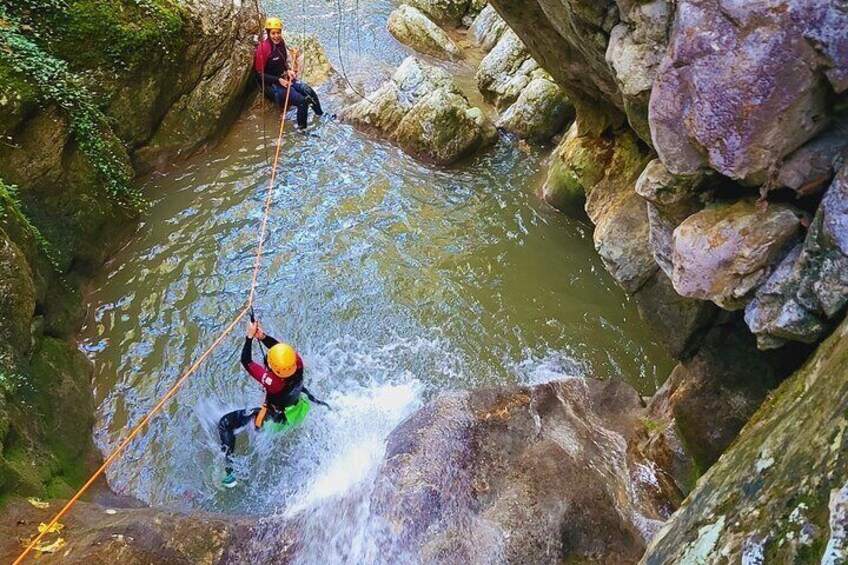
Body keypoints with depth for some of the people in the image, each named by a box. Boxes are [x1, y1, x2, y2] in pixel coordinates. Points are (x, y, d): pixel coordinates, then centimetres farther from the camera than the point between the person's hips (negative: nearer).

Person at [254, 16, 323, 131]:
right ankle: (302, 129, -5)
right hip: (271, 85, -7)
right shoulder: (263, 48, -21)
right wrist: (278, 80, -22)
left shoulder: (281, 43, -1)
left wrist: (289, 71, -3)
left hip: (284, 79, 7)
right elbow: (259, 75, -16)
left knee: (309, 91, -12)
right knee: (302, 101, -19)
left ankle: (322, 116, 4)